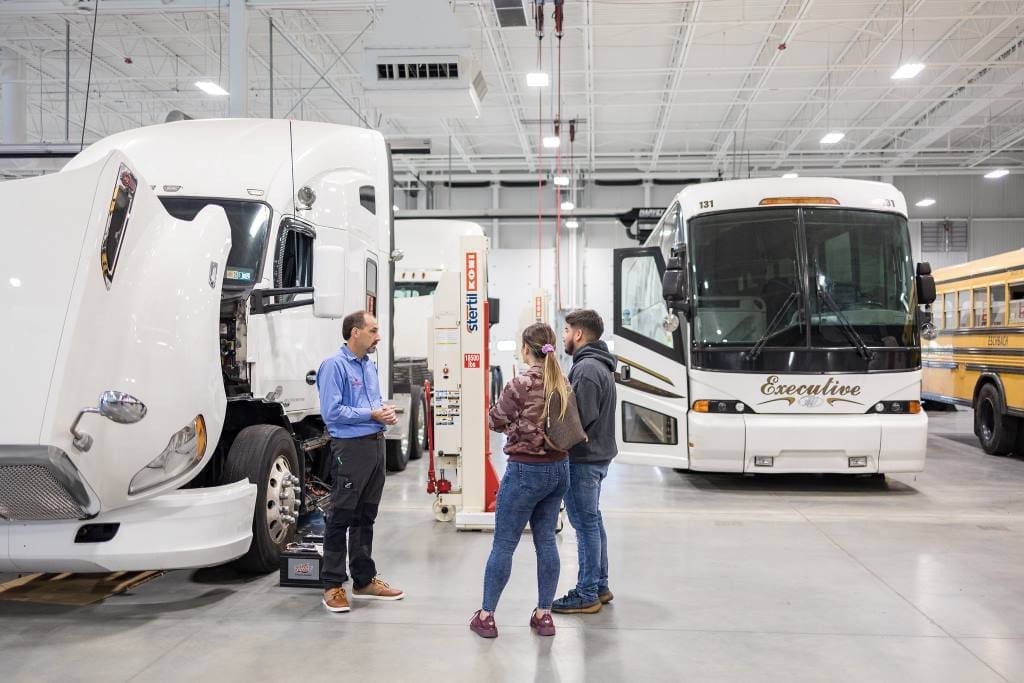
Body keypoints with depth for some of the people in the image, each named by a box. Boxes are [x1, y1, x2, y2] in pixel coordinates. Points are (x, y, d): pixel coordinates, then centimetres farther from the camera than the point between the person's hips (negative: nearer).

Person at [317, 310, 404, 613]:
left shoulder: (369, 366, 15)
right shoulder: (334, 366, -11)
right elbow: (331, 412, -18)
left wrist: (386, 412, 3)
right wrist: (372, 415, -16)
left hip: (376, 445, 9)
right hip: (351, 448, -8)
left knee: (365, 517, 15)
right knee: (341, 518, -2)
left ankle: (364, 580, 25)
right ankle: (333, 585, 8)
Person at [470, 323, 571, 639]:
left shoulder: (521, 385, -17)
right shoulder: (563, 383, 3)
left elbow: (496, 421, -5)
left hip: (526, 470, -6)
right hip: (559, 469, 7)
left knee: (503, 544, 4)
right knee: (546, 541, 13)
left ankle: (486, 616, 13)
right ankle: (544, 614, 19)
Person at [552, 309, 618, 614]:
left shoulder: (587, 368, -19)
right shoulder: (598, 365, 14)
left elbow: (583, 417, -25)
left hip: (583, 458, -10)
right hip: (596, 455, 10)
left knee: (585, 524, -3)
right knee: (592, 522, 17)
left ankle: (587, 595, 6)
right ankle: (599, 586, 27)